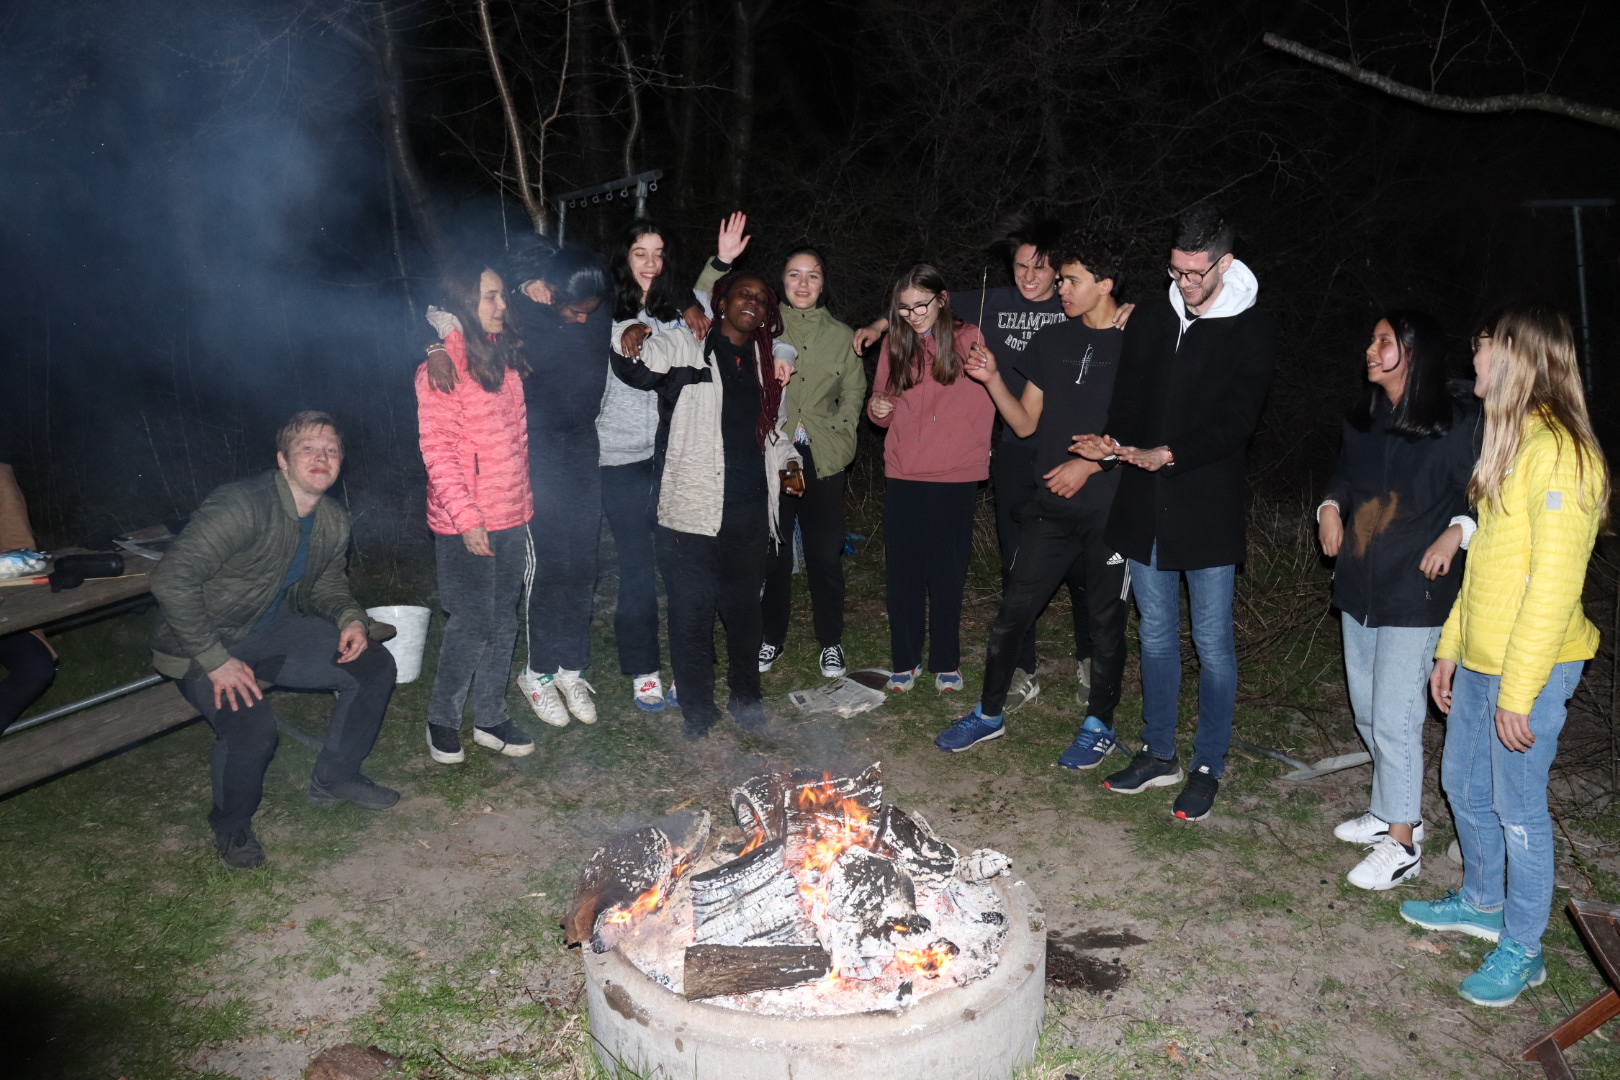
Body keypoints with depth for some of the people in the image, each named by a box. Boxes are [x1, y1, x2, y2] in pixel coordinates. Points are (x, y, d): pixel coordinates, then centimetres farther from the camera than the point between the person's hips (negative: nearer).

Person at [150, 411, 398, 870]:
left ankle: (334, 778, 17)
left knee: (374, 665, -4)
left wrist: (351, 618, -9)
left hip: (274, 628, 7)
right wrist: (215, 660, -30)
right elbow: (171, 579, -31)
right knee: (252, 724, -31)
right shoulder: (242, 506, -28)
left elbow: (328, 583, 14)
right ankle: (231, 825, 2)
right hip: (204, 643, -7)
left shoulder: (334, 521, -3)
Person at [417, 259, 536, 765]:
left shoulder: (505, 355, 11)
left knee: (503, 622, 13)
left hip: (510, 518, 7)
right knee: (472, 625, -1)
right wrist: (466, 516, -20)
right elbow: (437, 449, -15)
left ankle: (490, 718, 26)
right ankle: (442, 720, 19)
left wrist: (524, 505, 16)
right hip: (466, 526, -7)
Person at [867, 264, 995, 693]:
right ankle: (906, 660, 20)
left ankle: (946, 663, 18)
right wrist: (877, 409, -6)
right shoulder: (894, 344, 7)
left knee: (947, 573, 4)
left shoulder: (968, 339, -1)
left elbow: (984, 406, 5)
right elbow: (882, 404, 13)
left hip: (954, 478, -2)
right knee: (904, 571, 7)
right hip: (902, 475, 3)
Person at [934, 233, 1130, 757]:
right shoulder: (1051, 341, 10)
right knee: (1013, 611, 6)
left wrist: (1091, 462, -15)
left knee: (1104, 620, 8)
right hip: (1051, 507, 4)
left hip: (1111, 510, -4)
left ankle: (1099, 723, 27)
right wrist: (992, 378, -3)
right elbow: (1026, 423, 11)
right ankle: (990, 714, 22)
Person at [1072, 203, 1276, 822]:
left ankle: (1208, 767, 20)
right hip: (1146, 506, 5)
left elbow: (1236, 422, -13)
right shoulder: (1149, 323, 9)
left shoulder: (1253, 332, -5)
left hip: (1209, 510, -4)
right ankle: (1158, 754, 29)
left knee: (1213, 642, 5)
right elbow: (1127, 403, 7)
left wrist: (1169, 455, -26)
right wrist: (1115, 442, -15)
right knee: (1155, 634, 14)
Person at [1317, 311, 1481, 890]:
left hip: (1415, 592, -7)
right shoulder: (1363, 417, 9)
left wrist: (1456, 533, -23)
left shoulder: (1458, 421, -11)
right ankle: (1392, 810, 35)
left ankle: (1401, 844, 9)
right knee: (1367, 712, 16)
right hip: (1358, 585, 7)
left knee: (1394, 718, -5)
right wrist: (1330, 507, 2)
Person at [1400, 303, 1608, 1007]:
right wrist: (1450, 648, 16)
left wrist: (1519, 693, -20)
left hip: (1530, 668, -9)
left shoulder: (1558, 451, -19)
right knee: (1463, 784, 20)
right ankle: (1482, 902, 40)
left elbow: (1553, 586, -21)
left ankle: (1522, 950, 22)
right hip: (1480, 659, 9)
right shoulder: (1512, 441, 11)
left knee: (1518, 809, 4)